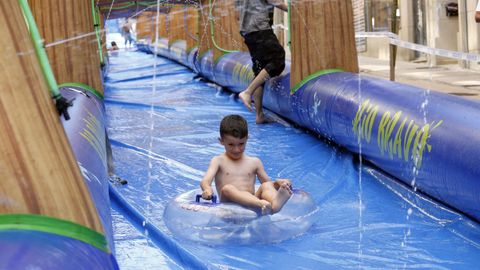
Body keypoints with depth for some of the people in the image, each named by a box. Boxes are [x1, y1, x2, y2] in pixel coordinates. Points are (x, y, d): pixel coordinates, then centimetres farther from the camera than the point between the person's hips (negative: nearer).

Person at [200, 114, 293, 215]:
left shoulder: (254, 162, 21)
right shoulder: (218, 161, 13)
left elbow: (268, 182, 23)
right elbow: (205, 181, -3)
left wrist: (278, 183, -2)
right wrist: (207, 189, -29)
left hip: (251, 201, 3)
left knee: (266, 185, -21)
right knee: (227, 188, -32)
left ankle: (275, 203, -58)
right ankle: (261, 205, -60)